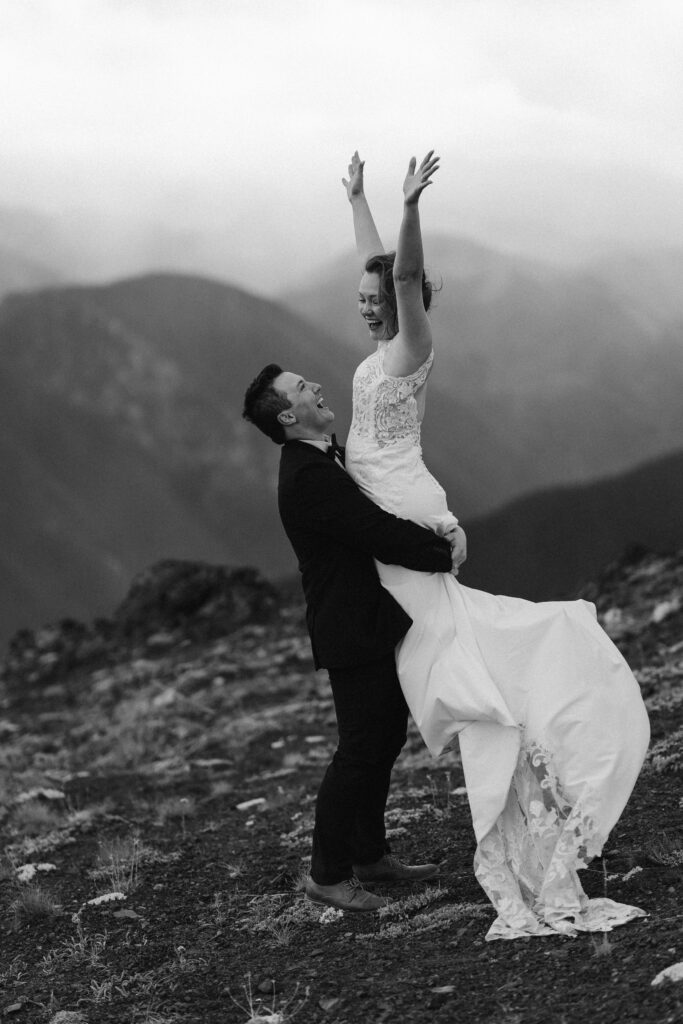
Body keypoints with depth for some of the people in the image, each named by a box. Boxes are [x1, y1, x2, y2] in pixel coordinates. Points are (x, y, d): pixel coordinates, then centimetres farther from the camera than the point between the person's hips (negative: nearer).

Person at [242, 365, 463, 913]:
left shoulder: (334, 458, 12)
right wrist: (443, 555, -12)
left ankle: (369, 853, 32)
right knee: (360, 750, -4)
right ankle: (328, 874, 8)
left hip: (379, 625, 10)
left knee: (387, 739, 19)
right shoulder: (308, 477, -21)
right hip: (354, 634, -10)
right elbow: (380, 533, -25)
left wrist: (446, 531, -4)